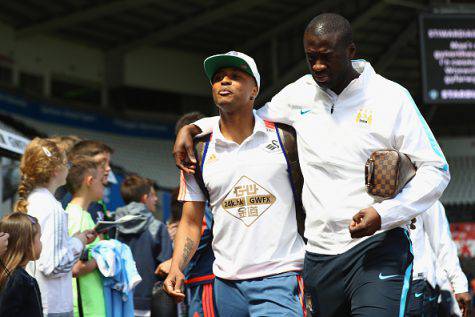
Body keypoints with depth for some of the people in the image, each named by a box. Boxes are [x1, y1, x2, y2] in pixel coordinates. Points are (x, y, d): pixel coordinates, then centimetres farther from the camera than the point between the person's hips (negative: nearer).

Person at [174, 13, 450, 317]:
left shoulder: (390, 97, -3)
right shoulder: (300, 93, 10)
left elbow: (436, 170, -4)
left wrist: (383, 214, -18)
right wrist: (192, 129, 14)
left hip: (378, 249, -5)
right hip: (319, 255, 5)